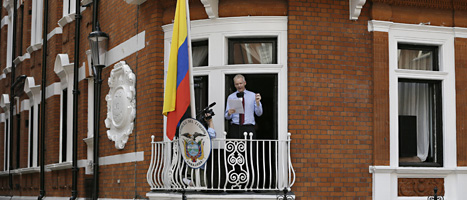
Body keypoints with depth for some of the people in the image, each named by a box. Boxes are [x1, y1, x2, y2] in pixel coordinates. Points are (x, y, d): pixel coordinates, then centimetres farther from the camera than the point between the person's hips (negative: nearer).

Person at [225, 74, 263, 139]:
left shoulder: (253, 95, 9)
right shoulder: (231, 97, 11)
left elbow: (259, 113, 5)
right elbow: (227, 117, 9)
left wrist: (257, 102, -12)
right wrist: (229, 113, -14)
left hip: (249, 128, -1)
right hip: (235, 128, 1)